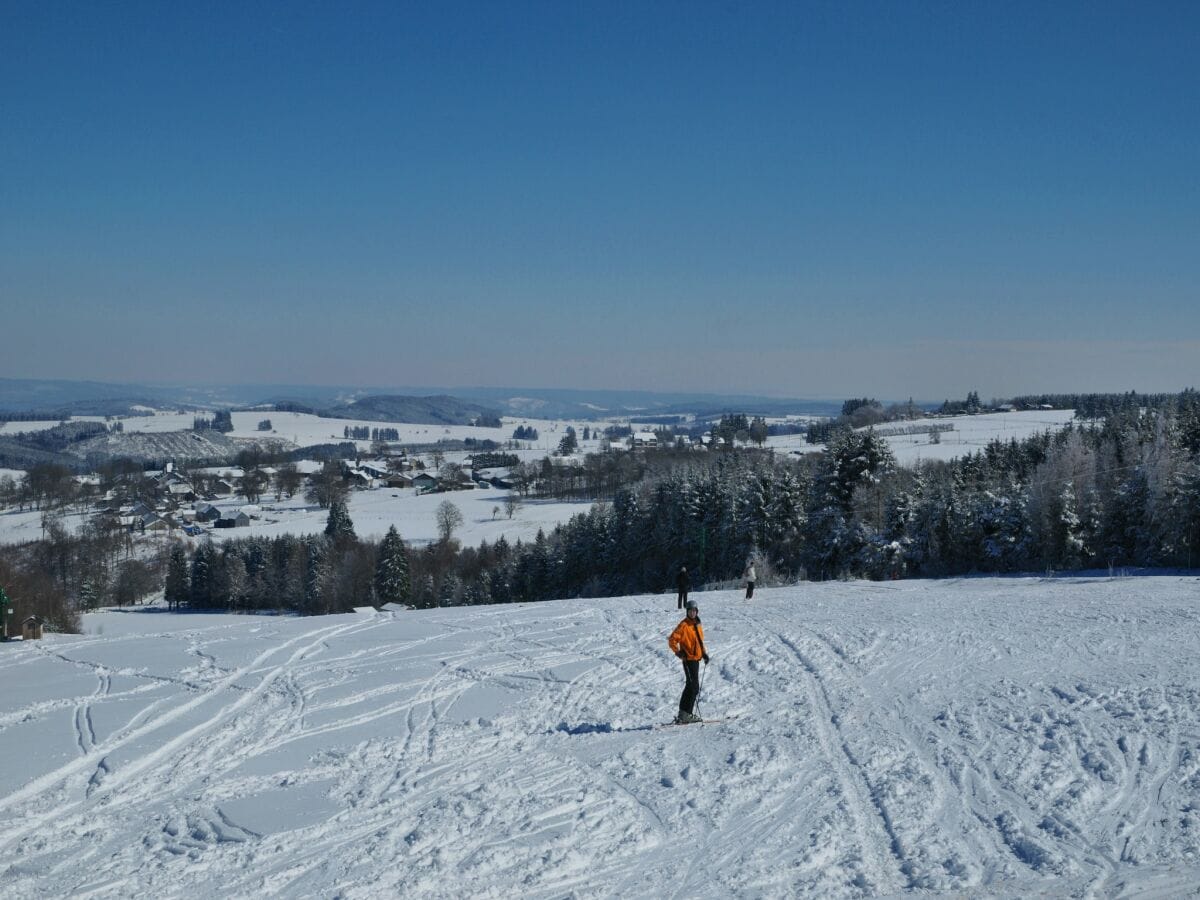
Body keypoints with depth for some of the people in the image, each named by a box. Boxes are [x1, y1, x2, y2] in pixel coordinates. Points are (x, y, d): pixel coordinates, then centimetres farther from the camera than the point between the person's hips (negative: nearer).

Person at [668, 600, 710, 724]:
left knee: (691, 686, 14)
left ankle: (685, 713, 21)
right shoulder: (684, 625, -12)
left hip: (696, 658, 9)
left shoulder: (697, 624, 14)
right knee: (693, 687, -12)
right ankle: (684, 714, -12)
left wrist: (704, 653, 16)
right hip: (689, 659, -9)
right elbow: (672, 640, -16)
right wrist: (678, 652, -23)